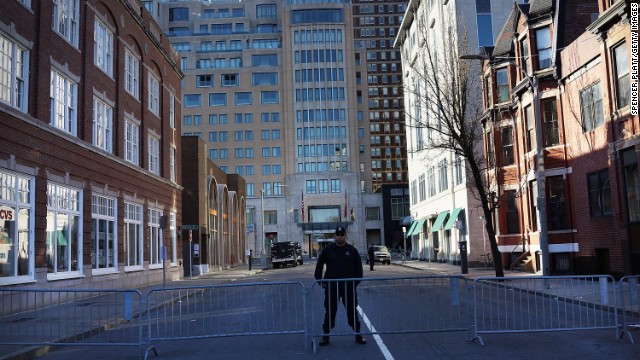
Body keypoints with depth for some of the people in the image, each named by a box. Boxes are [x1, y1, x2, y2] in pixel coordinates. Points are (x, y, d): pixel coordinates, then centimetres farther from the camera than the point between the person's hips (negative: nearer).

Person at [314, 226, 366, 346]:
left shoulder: (352, 250, 3)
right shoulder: (328, 249, 1)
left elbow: (358, 267, 9)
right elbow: (319, 265, 7)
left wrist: (357, 281, 2)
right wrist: (319, 280, 1)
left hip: (349, 286, 1)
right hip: (331, 286, 0)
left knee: (352, 311, 6)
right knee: (330, 312, 5)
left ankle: (358, 335, 17)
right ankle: (326, 336, 15)